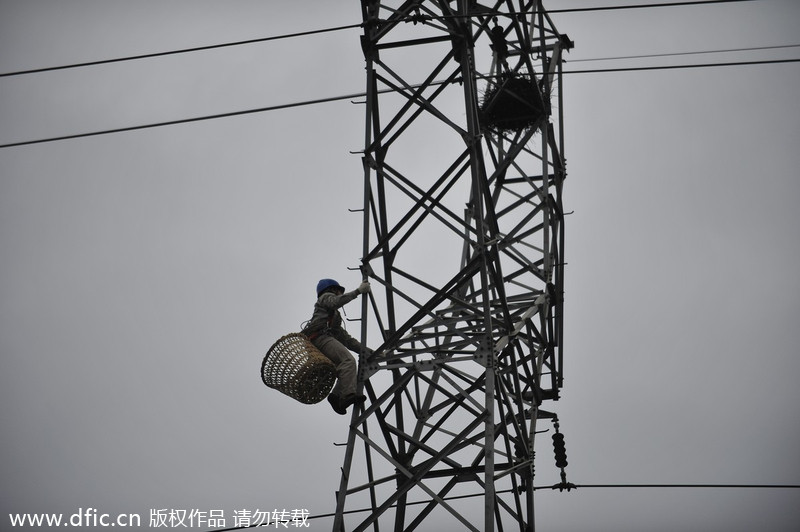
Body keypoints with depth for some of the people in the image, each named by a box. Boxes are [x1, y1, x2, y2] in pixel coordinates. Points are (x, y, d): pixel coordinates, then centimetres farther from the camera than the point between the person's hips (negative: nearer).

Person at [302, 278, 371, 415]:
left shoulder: (335, 316, 40)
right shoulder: (326, 297, 20)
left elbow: (346, 339, 30)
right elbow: (336, 302, -7)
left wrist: (366, 351, 20)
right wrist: (358, 291, -8)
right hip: (320, 336, -9)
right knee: (348, 360, -26)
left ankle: (336, 395, -24)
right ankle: (348, 394, -42)